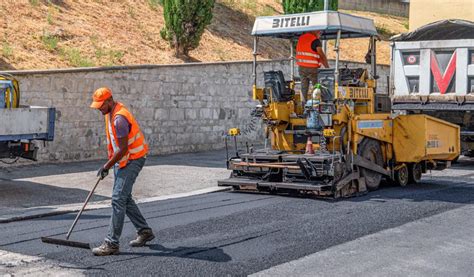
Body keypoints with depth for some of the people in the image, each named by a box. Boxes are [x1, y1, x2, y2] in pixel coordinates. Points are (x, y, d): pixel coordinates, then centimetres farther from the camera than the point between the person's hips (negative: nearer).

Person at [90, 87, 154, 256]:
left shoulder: (119, 118, -26)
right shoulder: (110, 112, 6)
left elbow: (123, 149, -24)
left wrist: (106, 166, -16)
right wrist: (110, 161, 19)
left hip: (133, 159, -10)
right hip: (123, 159, 10)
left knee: (118, 199, -12)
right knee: (124, 197, 16)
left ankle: (112, 244, -10)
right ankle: (144, 232, 29)